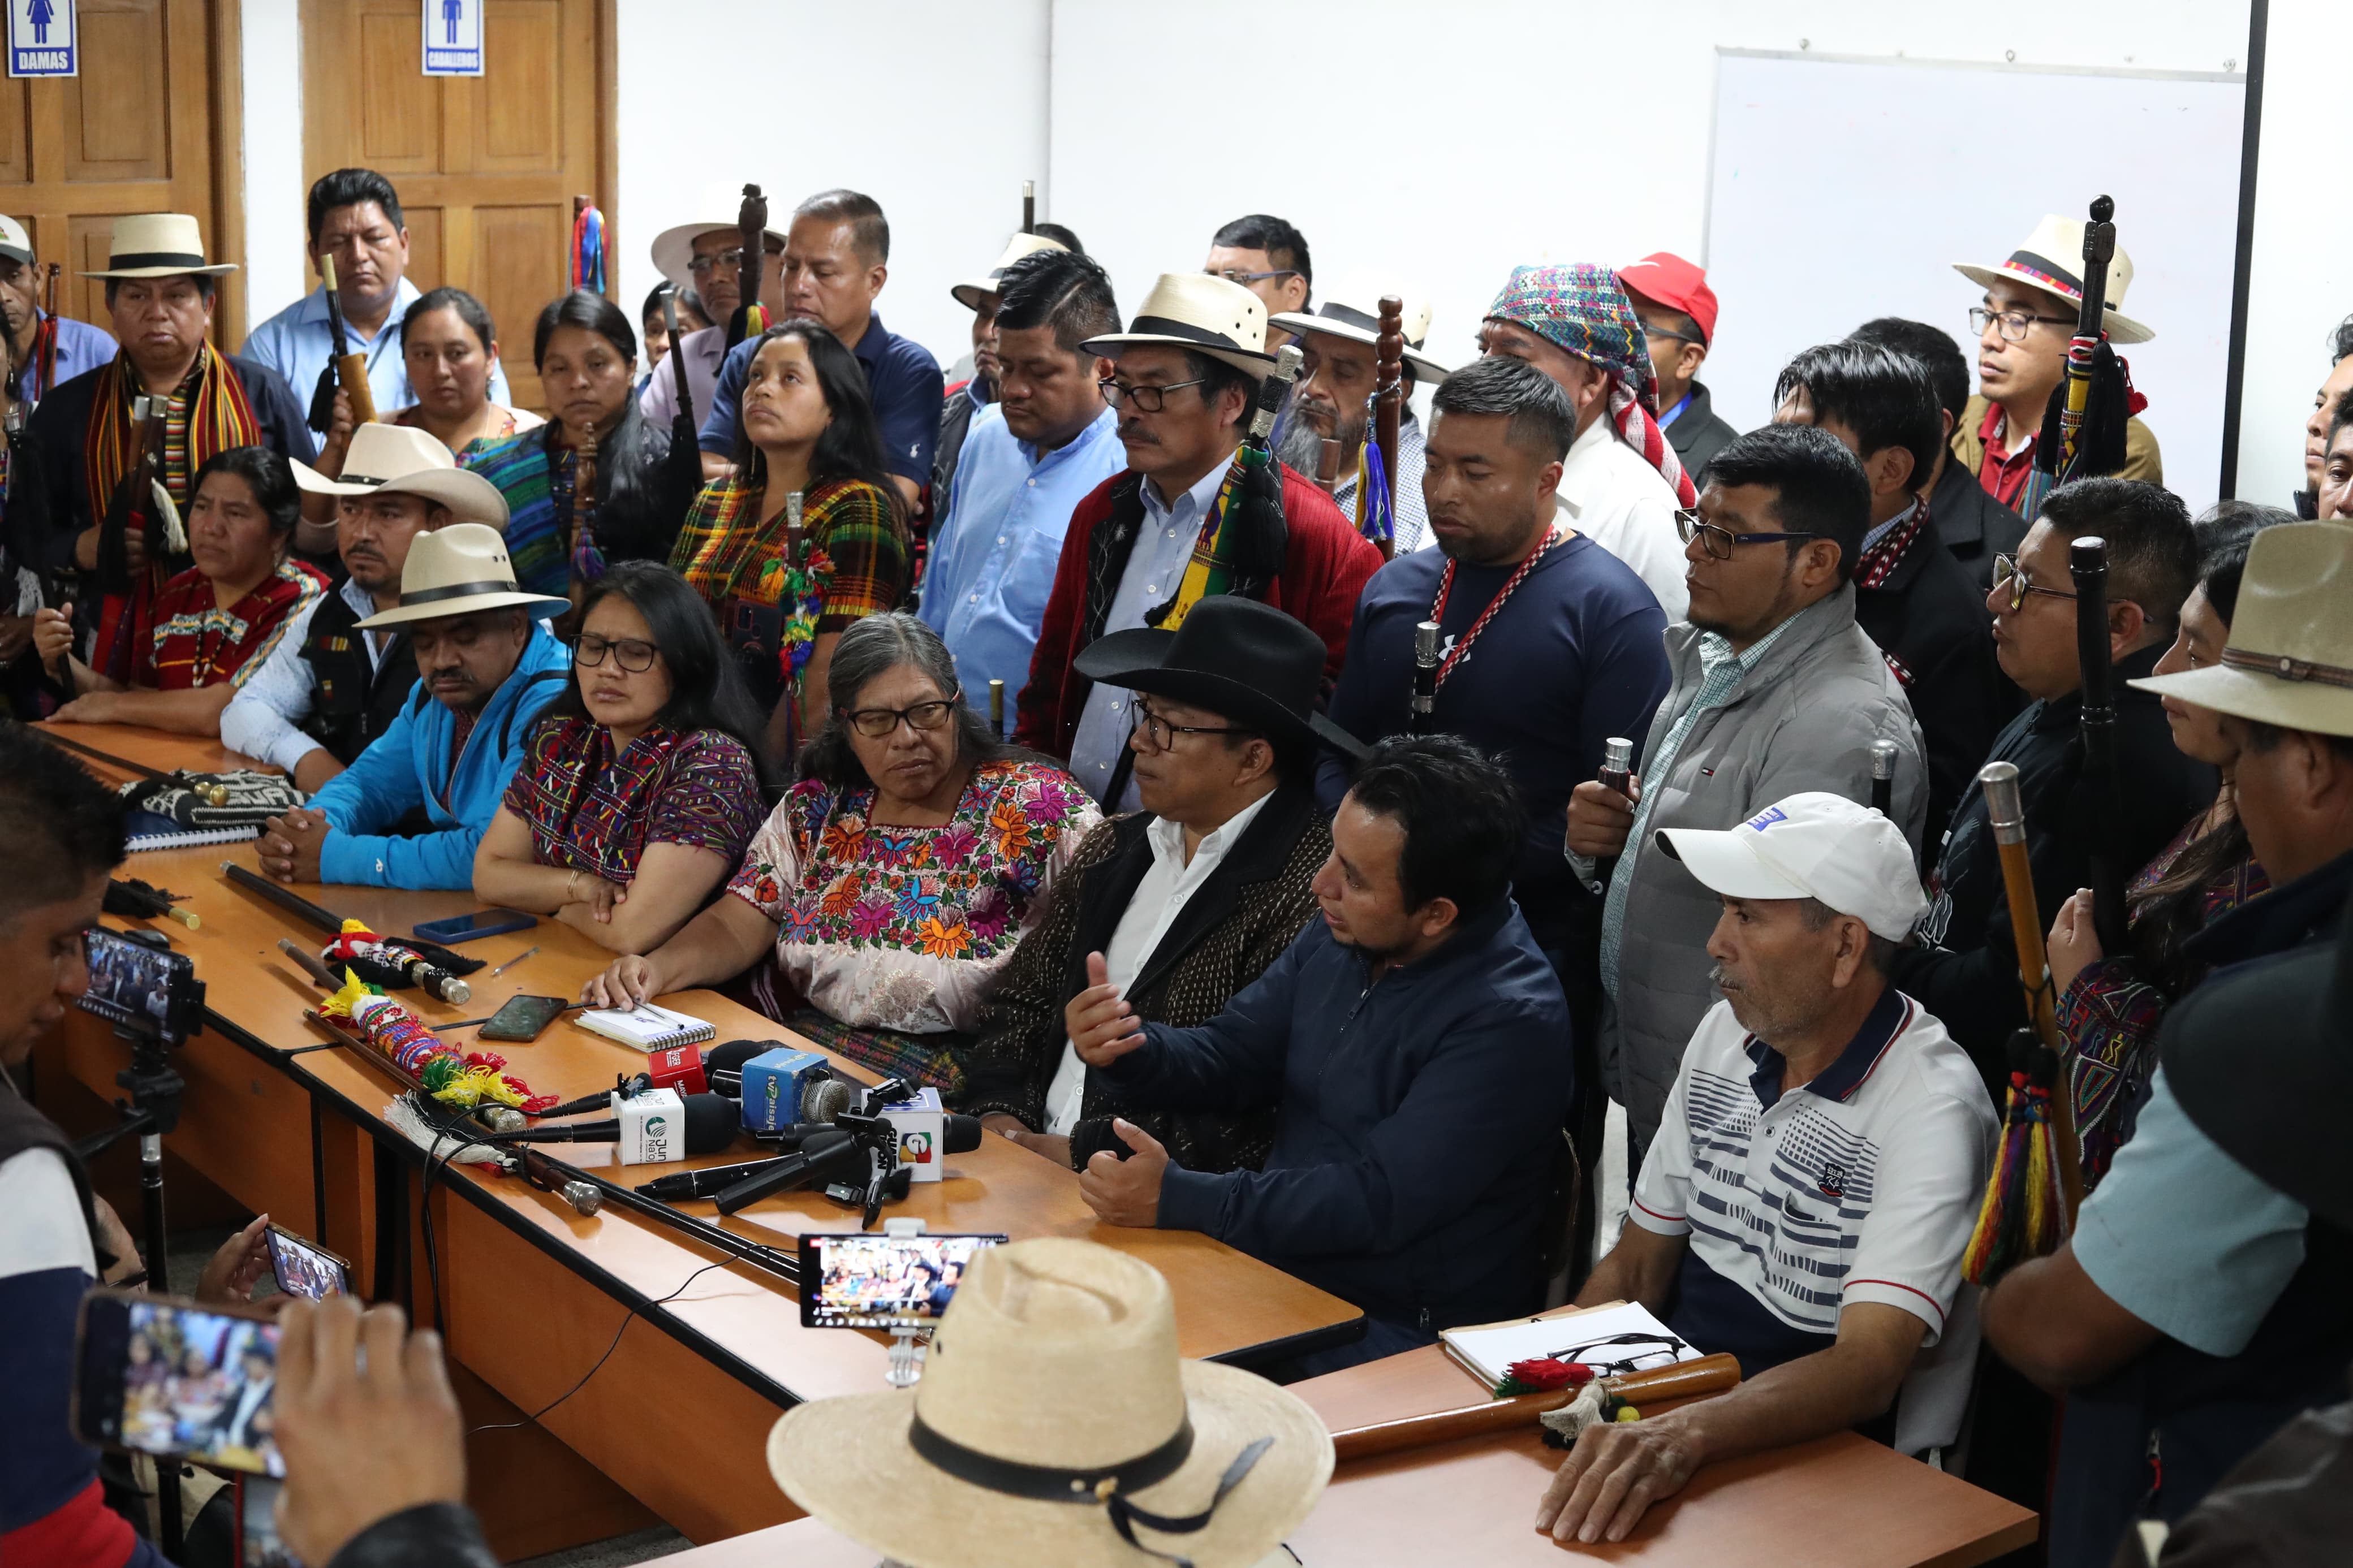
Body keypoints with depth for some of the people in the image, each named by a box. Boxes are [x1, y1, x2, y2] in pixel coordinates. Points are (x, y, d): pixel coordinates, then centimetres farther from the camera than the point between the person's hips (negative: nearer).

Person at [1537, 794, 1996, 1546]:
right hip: (1677, 1394, 7)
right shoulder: (1725, 1034, 5)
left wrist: (1683, 1434, -44)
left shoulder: (1931, 1108, -18)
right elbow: (1635, 1266, 12)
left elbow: (1868, 1369, -28)